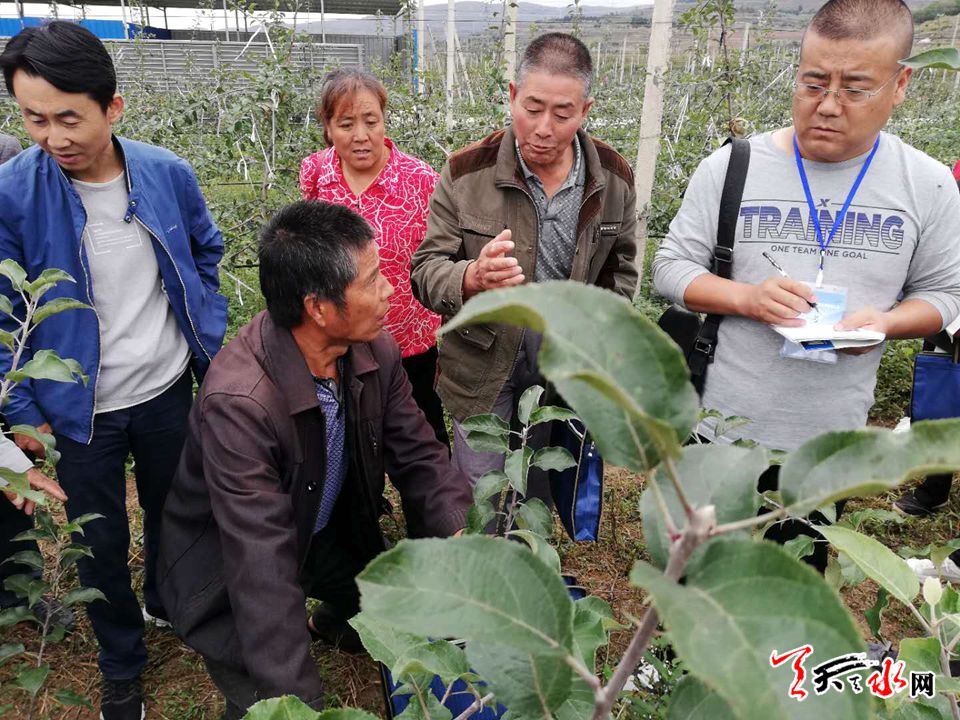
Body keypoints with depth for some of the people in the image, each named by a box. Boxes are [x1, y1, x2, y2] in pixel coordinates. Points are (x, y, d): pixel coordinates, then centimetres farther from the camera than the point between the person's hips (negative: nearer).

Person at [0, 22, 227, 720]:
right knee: (101, 543, 14)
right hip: (80, 411, -2)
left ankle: (167, 602, 54)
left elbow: (205, 258, 6)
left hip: (169, 390, 2)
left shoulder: (169, 174, -11)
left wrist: (216, 350, 2)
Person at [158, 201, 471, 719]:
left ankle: (331, 623, 43)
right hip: (231, 575, -5)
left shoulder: (375, 351, -17)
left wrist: (462, 531, -26)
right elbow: (263, 569, -35)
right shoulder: (238, 401, -36)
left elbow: (418, 455, -8)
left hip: (328, 535, 6)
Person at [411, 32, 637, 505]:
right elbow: (426, 269, -14)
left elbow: (619, 271, 10)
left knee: (540, 499, 21)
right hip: (483, 369, -3)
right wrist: (473, 278, -36)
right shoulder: (467, 173, -15)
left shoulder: (614, 178, -4)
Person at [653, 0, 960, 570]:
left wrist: (886, 321, -16)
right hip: (721, 430, -1)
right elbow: (672, 267, -4)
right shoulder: (731, 166, -7)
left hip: (832, 441, 2)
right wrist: (744, 296, -22)